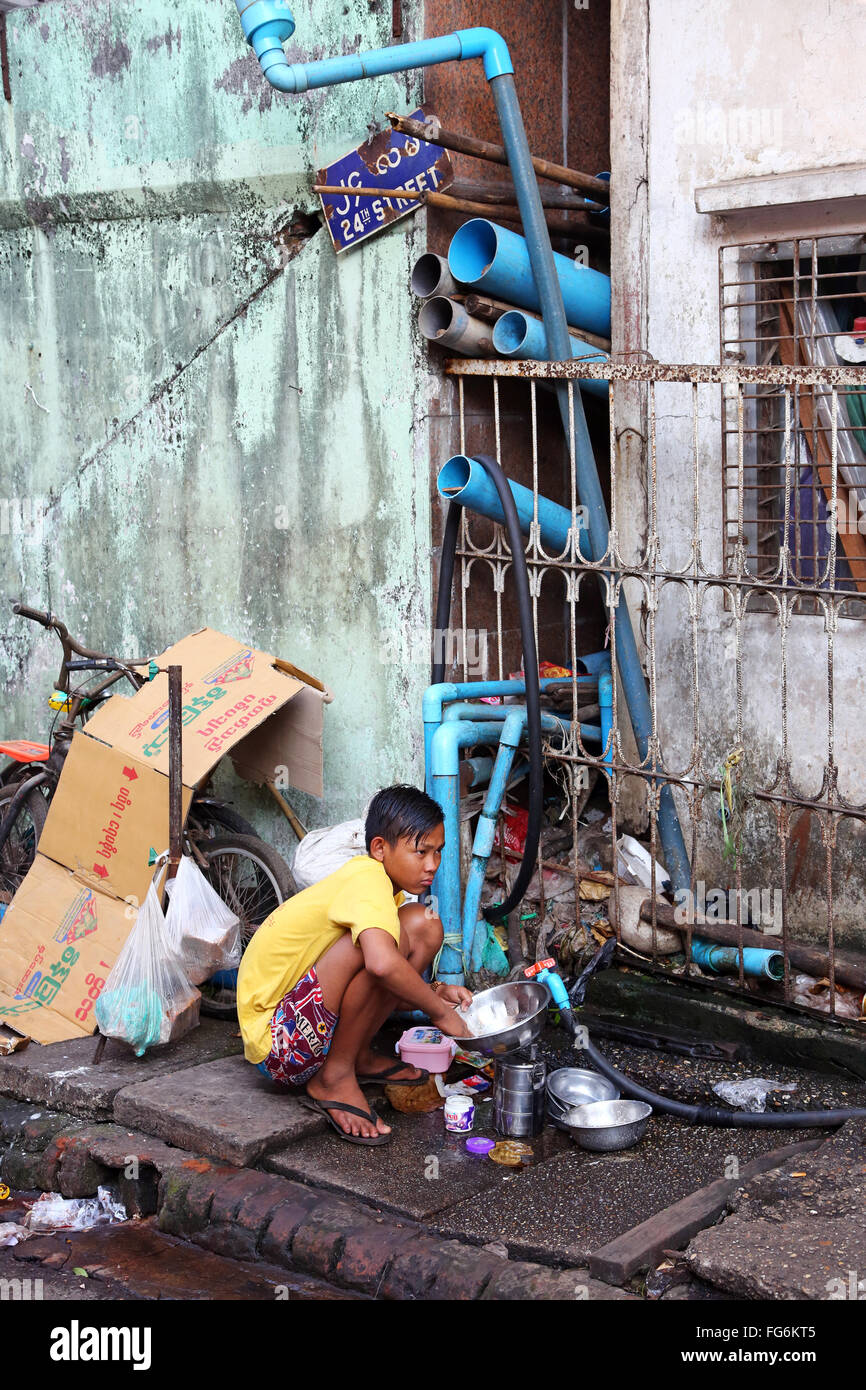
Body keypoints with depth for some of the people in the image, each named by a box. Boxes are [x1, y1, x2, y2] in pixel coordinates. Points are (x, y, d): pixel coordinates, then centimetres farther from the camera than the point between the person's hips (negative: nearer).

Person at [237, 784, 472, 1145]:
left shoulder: (382, 888, 10)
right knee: (386, 937, -29)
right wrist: (440, 1011, -24)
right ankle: (335, 1078, -14)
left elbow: (382, 990, 16)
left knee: (423, 926, 0)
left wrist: (434, 991, -3)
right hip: (276, 1043, -9)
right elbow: (382, 964, -39)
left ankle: (359, 1057, 8)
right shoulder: (368, 879, -20)